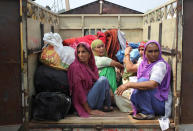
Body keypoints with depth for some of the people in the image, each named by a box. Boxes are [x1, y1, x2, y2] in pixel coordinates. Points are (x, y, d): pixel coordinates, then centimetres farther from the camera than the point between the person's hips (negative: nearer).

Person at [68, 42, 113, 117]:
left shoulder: (91, 66, 10)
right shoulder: (76, 67, -13)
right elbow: (78, 90, -17)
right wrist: (89, 110, -18)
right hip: (83, 102, -8)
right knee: (103, 80, -16)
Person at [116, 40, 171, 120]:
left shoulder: (160, 65, -19)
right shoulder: (144, 63, 7)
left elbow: (153, 84, -35)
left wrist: (129, 85, -36)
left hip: (160, 104, -8)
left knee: (143, 80, -27)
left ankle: (148, 113, -17)